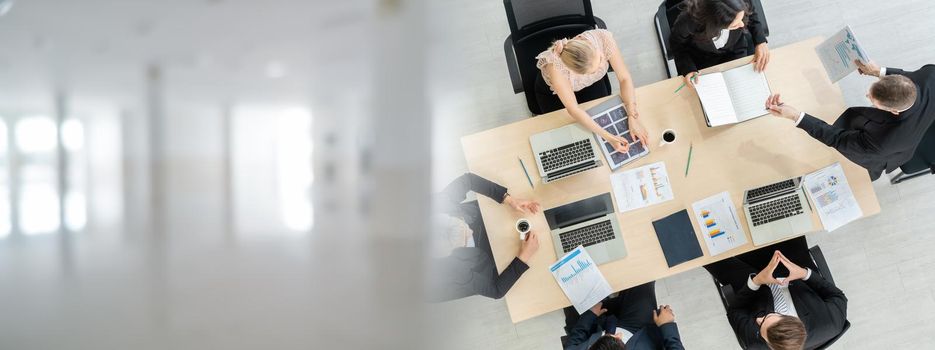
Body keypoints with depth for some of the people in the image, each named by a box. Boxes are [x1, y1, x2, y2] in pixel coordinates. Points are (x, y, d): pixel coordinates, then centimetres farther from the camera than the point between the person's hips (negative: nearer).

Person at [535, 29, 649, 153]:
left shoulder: (603, 38, -39)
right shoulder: (555, 66, -46)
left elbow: (624, 78, -25)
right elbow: (573, 110, -35)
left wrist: (633, 118, -32)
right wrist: (608, 137, -37)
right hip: (553, 91, -2)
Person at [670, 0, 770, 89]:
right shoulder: (688, 21, -42)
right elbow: (676, 43, -18)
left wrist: (761, 41, -19)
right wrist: (688, 69, -32)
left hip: (736, 51, 2)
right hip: (703, 60, -2)